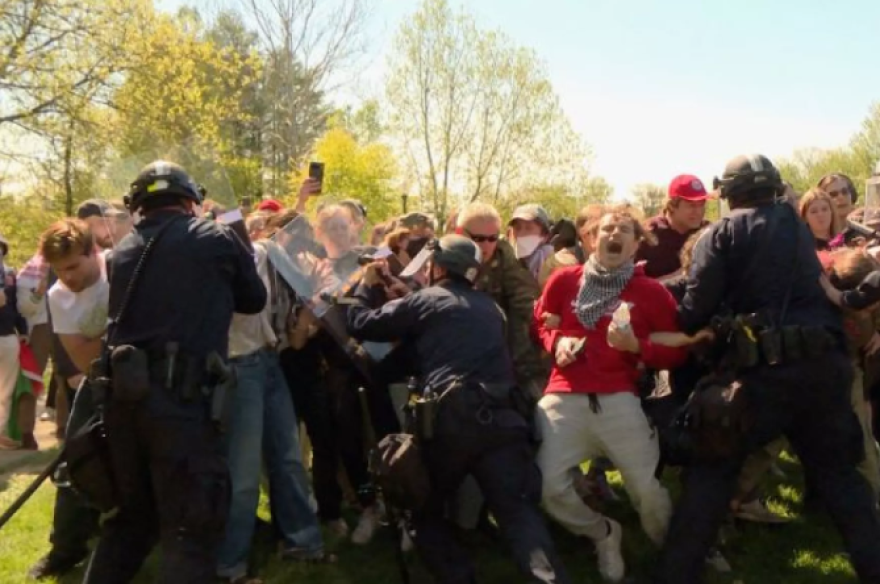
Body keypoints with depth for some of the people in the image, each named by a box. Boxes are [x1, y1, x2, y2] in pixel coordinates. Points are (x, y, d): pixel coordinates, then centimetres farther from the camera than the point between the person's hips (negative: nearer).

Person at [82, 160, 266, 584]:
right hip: (181, 394, -6)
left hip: (122, 393, 6)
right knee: (190, 527, 2)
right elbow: (255, 300, 14)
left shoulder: (124, 250, 14)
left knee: (129, 516, 22)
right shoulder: (217, 239, 2)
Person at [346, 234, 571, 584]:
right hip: (499, 416, 3)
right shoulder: (489, 306, 24)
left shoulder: (425, 301, 9)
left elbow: (360, 323, 10)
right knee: (518, 509, -5)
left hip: (449, 418, -3)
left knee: (425, 510, 17)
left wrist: (369, 286, 30)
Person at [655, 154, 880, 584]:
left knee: (712, 470, 6)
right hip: (825, 362, 4)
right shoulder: (798, 225, 15)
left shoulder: (721, 234, -2)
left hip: (765, 368, -4)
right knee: (839, 471, 20)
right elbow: (817, 289, 20)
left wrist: (678, 331, 11)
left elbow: (697, 309, -7)